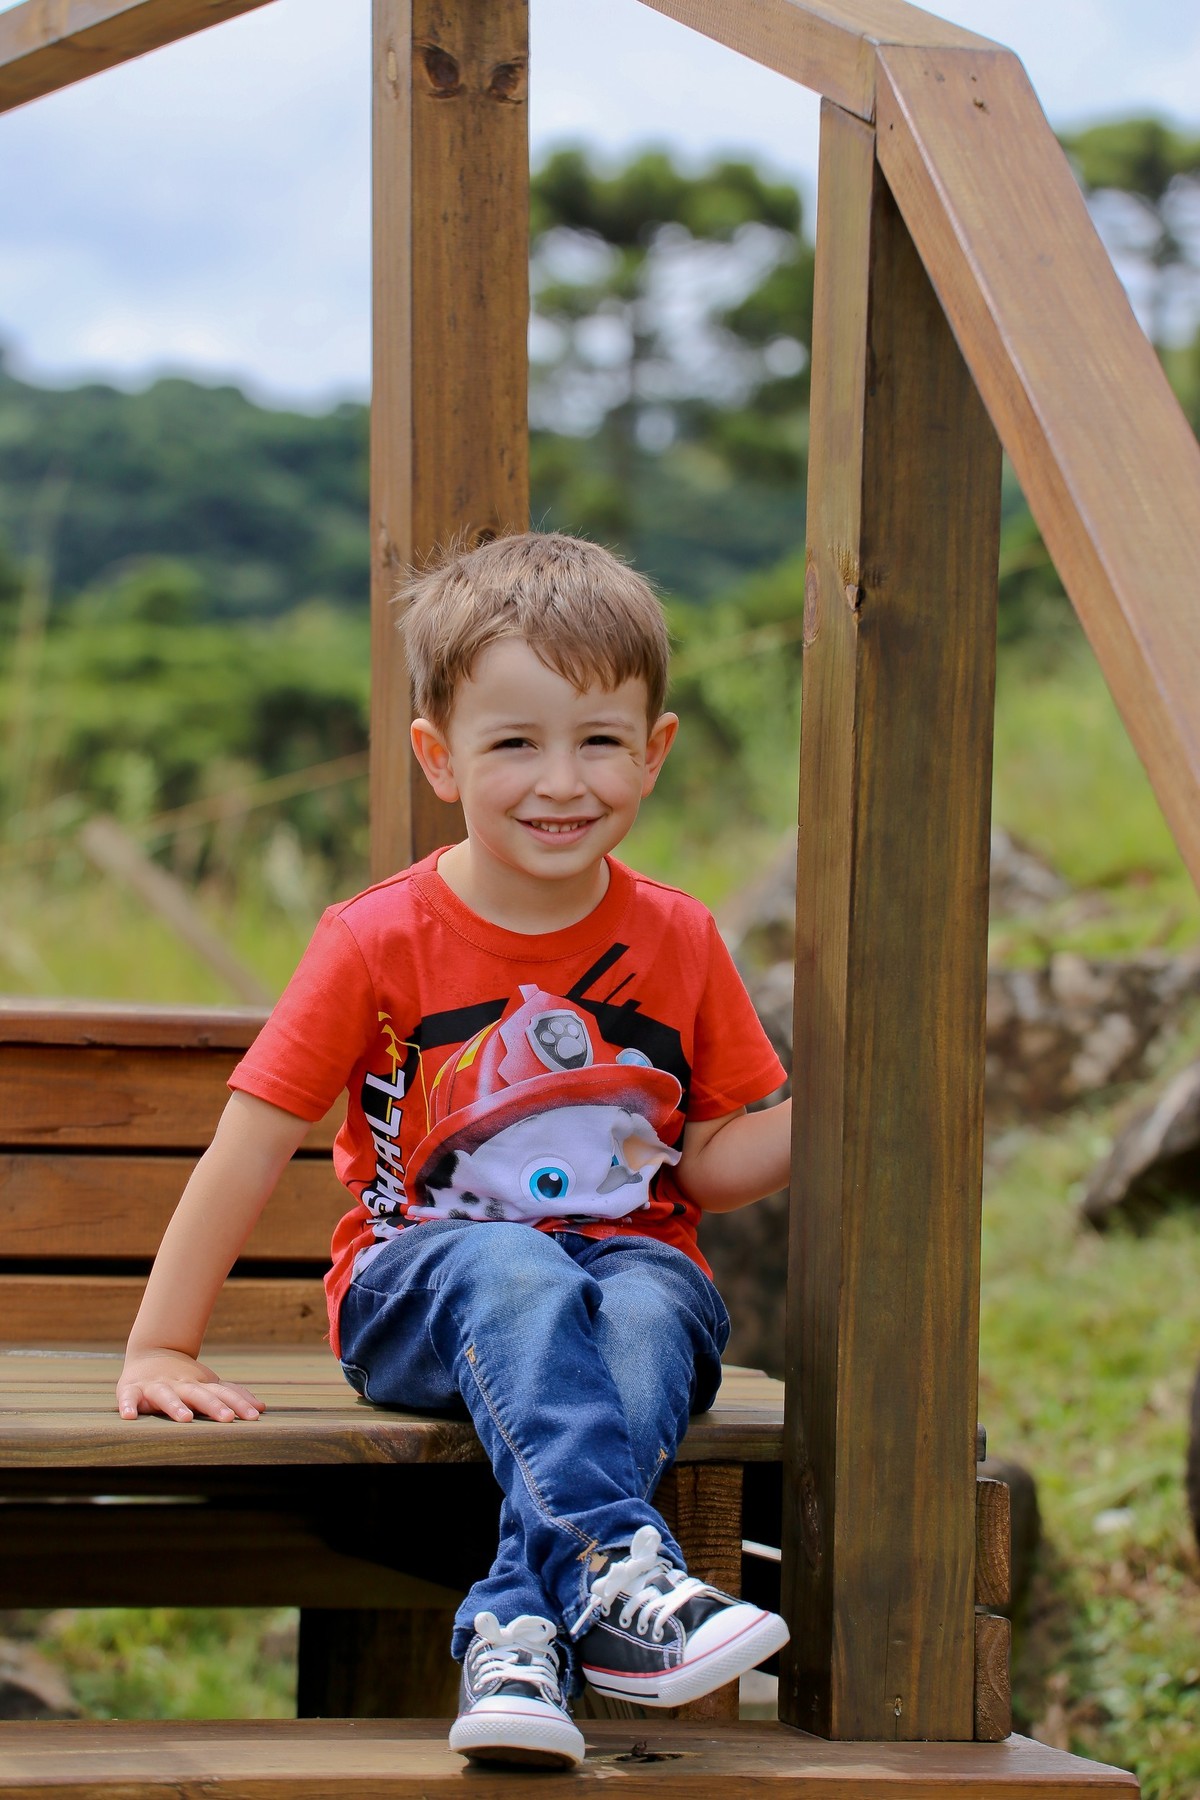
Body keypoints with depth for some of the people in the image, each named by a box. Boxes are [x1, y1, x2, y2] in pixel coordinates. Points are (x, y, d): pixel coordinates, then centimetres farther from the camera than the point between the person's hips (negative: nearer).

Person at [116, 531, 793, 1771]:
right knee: (519, 1277, -37)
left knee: (654, 1304, -34)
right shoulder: (380, 944, -6)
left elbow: (713, 1164, 10)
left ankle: (518, 1632, -47)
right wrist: (161, 1351, -7)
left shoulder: (678, 944, 3)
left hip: (632, 1262, 2)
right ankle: (615, 1572, -53)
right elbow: (252, 1146, -5)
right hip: (422, 1285, -2)